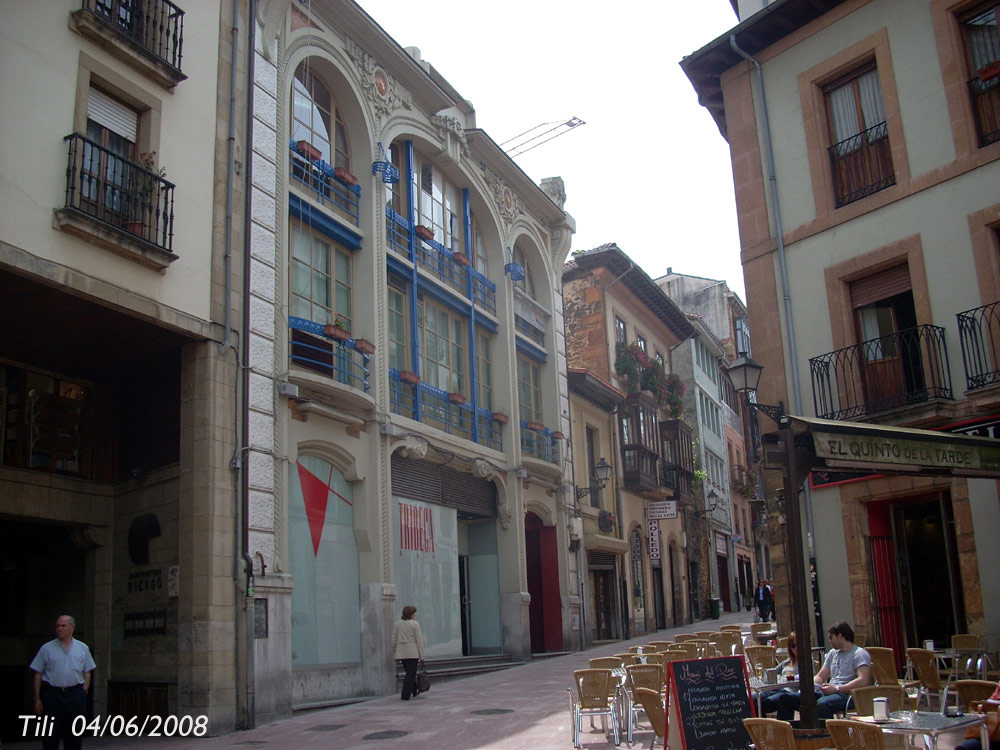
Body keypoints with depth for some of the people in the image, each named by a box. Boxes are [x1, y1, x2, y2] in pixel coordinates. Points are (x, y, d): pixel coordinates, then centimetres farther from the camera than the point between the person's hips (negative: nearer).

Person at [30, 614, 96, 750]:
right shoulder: (47, 648, 5)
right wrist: (37, 698, -1)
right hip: (52, 693, -1)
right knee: (51, 735, 0)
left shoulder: (82, 648, 10)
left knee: (74, 736, 4)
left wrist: (84, 692, 0)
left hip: (75, 694, 1)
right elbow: (38, 674, 4)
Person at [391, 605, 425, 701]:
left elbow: (394, 640, 5)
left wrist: (395, 655, 12)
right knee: (410, 674, 1)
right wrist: (421, 655, -2)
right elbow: (419, 640, -8)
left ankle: (414, 691, 32)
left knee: (409, 672, 20)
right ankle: (406, 695, -3)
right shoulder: (415, 624, -9)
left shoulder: (397, 624, 4)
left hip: (401, 653, 5)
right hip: (412, 653, -5)